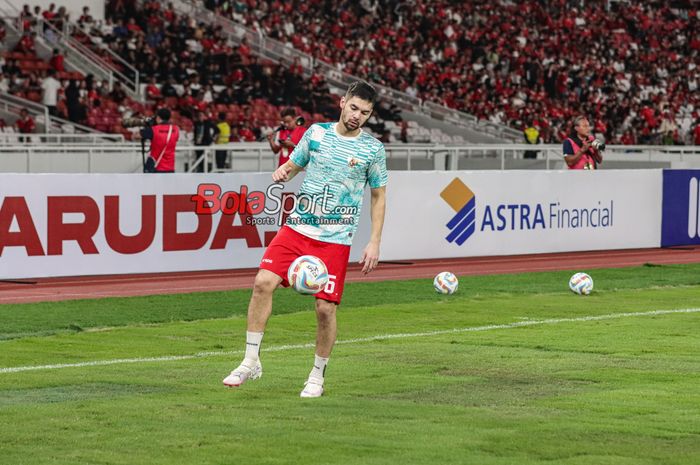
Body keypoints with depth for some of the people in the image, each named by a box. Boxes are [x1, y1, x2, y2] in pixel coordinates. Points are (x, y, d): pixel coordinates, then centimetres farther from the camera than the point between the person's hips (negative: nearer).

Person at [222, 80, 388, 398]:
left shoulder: (372, 149, 1)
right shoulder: (317, 132, 7)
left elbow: (378, 197, 8)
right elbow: (293, 164, 19)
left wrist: (374, 243, 2)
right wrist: (282, 172, -6)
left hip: (335, 239, -2)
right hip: (298, 228, 2)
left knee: (325, 308, -6)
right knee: (263, 282, -15)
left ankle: (318, 376, 16)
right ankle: (251, 362, -4)